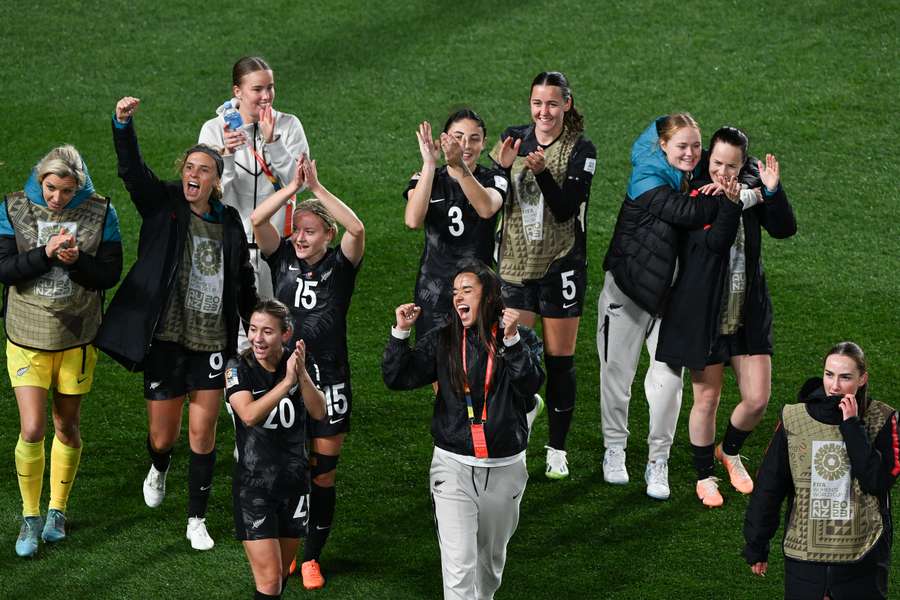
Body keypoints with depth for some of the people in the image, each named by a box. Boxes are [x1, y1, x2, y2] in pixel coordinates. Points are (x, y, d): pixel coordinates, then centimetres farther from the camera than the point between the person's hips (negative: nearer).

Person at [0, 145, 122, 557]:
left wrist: (76, 260, -25)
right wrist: (47, 253, -26)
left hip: (76, 338, 1)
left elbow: (110, 275, -7)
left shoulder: (100, 212, -6)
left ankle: (57, 511, 30)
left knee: (67, 427, 12)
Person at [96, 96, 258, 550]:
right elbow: (131, 169, -19)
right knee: (162, 437, 6)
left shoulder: (229, 221, 4)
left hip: (212, 342, 2)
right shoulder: (163, 205, -3)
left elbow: (243, 281, 14)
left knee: (203, 433, 2)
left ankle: (197, 520, 17)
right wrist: (123, 125, -36)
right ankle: (159, 468, 45)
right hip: (166, 339, -1)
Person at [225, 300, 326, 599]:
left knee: (282, 572, 15)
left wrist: (303, 374, -27)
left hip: (294, 482, 4)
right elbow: (249, 415, -27)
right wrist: (287, 381, -33)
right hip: (254, 486, -4)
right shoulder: (238, 368, -11)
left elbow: (319, 412, -13)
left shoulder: (300, 363, -1)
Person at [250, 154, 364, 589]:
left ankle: (311, 557, 18)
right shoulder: (282, 258, 1)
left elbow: (357, 229, -24)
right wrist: (293, 186, -22)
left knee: (322, 475, 5)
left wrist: (317, 187, -27)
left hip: (328, 385, -1)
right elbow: (255, 221, -14)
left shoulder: (341, 264, -4)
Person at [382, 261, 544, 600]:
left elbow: (530, 384, -20)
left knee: (491, 556, 21)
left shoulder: (522, 340, -3)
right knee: (459, 563, -12)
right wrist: (401, 332, -16)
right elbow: (396, 378, -5)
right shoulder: (442, 341, 0)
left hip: (504, 467, 1)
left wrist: (512, 340, -31)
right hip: (454, 465, -1)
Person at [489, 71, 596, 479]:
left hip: (561, 269, -2)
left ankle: (557, 450, 18)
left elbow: (565, 210, -16)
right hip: (515, 266, 2)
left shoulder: (580, 150, -7)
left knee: (559, 361, 6)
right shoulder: (514, 139, 3)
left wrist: (542, 171, -29)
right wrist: (502, 167, -15)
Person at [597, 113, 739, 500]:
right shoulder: (648, 181, -18)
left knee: (669, 377, -3)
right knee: (617, 372, 9)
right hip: (628, 289, -4)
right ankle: (614, 449, 28)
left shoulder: (693, 177, 2)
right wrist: (733, 197, -31)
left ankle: (658, 460, 8)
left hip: (670, 293, 4)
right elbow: (687, 212, -32)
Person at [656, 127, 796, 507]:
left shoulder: (749, 190, 1)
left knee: (757, 399, 4)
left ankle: (730, 451, 34)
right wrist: (731, 201, -36)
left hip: (748, 314, 4)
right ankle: (704, 476, 27)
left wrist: (773, 191, -21)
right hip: (704, 315, -4)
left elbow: (785, 230, -7)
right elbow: (715, 241, -25)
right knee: (707, 399, 7)